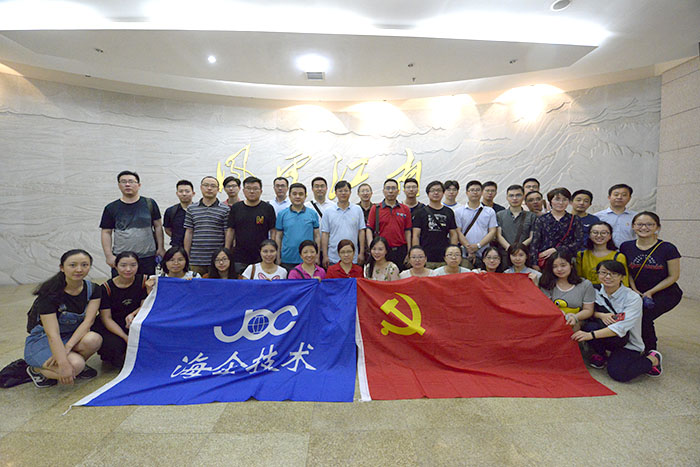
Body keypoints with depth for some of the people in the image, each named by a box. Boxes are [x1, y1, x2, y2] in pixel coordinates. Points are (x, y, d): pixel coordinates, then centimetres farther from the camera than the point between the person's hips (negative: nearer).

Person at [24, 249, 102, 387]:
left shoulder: (93, 289, -7)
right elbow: (52, 334, -28)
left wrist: (68, 347, -31)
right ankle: (36, 370, 2)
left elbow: (88, 320, -16)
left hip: (73, 336, 4)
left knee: (93, 339, -31)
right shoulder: (50, 293, -22)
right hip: (42, 340, -4)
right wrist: (64, 365, -35)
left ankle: (79, 366, 1)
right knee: (75, 365, -30)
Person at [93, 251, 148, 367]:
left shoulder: (143, 281, -6)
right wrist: (126, 338, -25)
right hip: (110, 327, -2)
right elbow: (106, 318, -13)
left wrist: (132, 315, -25)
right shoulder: (106, 288, -11)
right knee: (115, 345, -31)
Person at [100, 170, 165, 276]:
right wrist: (109, 255, -2)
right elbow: (106, 233, 7)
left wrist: (160, 248, 3)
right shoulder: (111, 208, 6)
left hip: (148, 258, 0)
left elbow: (158, 226, 7)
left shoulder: (149, 204, 4)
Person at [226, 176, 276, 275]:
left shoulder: (268, 208, 1)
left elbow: (273, 231, 0)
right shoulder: (236, 208, 7)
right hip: (238, 259, 2)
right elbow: (230, 230, 9)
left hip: (261, 258, -2)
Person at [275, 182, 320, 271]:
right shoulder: (282, 214, 4)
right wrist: (278, 258, 2)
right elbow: (278, 236, 6)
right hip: (287, 260, 0)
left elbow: (317, 236, 5)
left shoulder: (313, 214, 3)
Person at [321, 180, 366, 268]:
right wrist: (325, 256, -4)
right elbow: (325, 234, 1)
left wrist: (361, 253, -1)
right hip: (333, 259, 0)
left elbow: (361, 231, 4)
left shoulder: (357, 210, 4)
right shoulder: (329, 212, 2)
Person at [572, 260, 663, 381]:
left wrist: (591, 335, -36)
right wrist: (601, 315, -23)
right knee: (589, 326, -28)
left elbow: (621, 328, -27)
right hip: (606, 339, 3)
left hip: (628, 343, -3)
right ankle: (601, 355, 1)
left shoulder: (633, 298, -17)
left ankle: (652, 359, 7)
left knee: (617, 373, -23)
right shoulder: (596, 291, -5)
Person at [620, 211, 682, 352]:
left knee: (643, 316, -27)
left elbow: (673, 276, -5)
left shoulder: (668, 249, -9)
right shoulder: (626, 247, -1)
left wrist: (650, 292, -12)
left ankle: (650, 352, -1)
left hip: (665, 293, -2)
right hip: (638, 293, 3)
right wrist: (634, 290, -7)